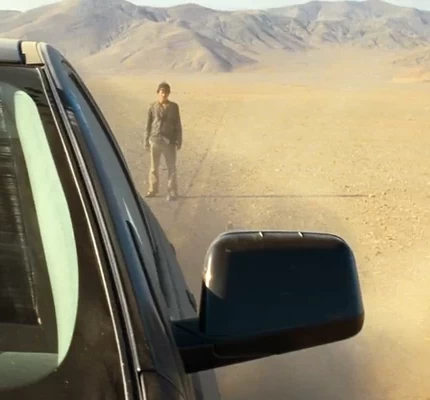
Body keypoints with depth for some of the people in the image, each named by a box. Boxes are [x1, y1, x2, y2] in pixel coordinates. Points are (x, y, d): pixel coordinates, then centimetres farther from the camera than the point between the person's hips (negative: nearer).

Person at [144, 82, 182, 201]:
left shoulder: (174, 107, -1)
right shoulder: (153, 107, 0)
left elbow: (178, 125, 3)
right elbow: (148, 125, 5)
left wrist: (179, 141, 0)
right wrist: (146, 141, 3)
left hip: (169, 141, -1)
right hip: (155, 141, 1)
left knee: (171, 167, 1)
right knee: (154, 167, 11)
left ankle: (172, 192, 8)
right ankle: (153, 190, 25)